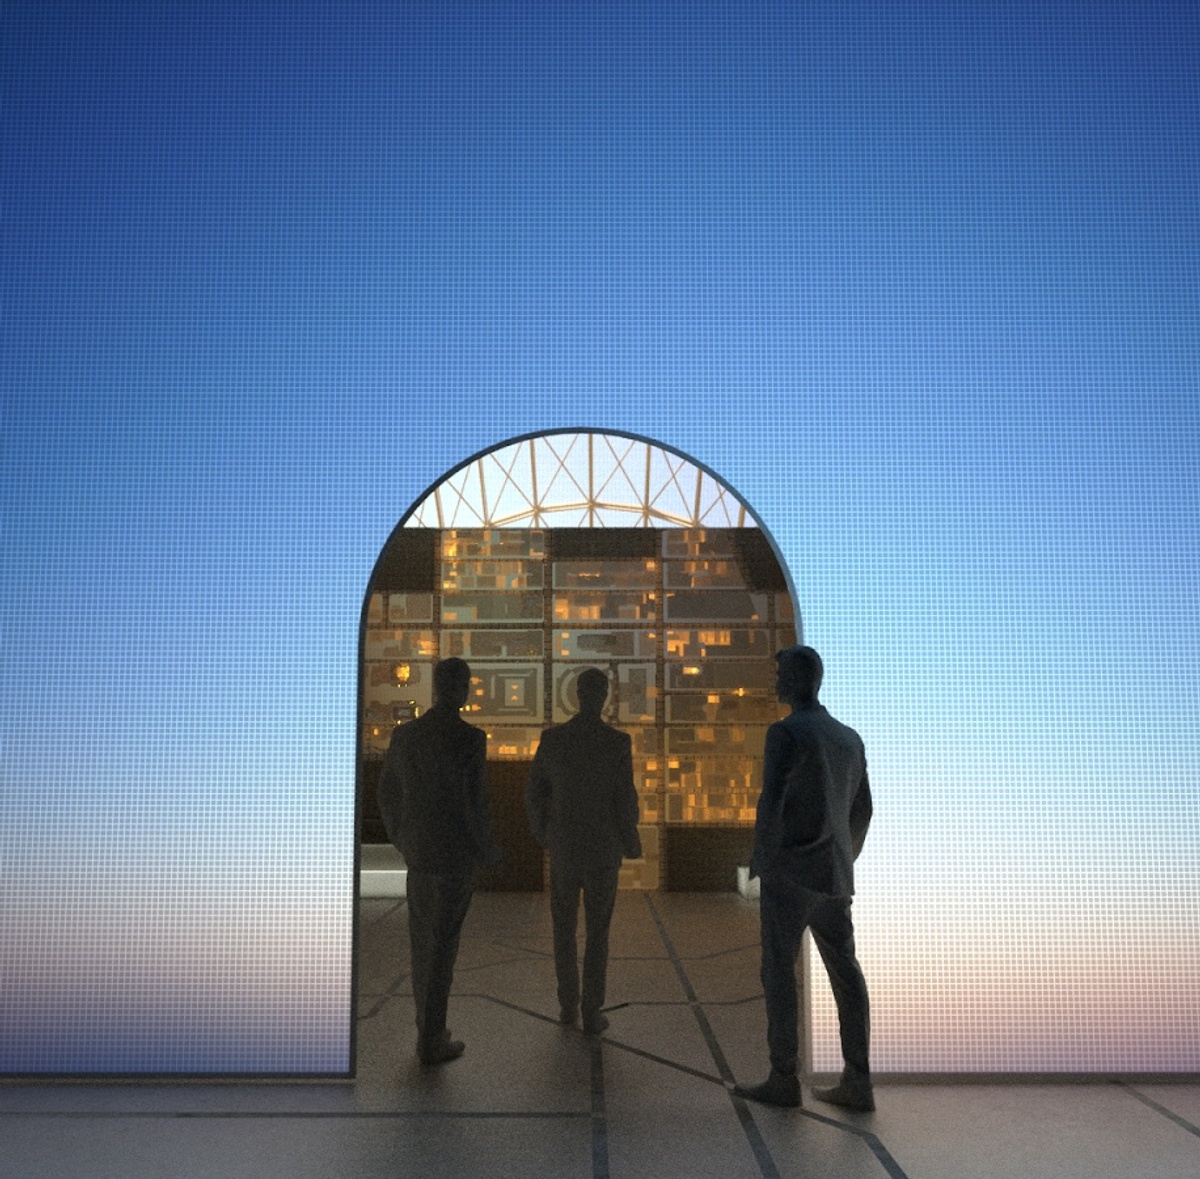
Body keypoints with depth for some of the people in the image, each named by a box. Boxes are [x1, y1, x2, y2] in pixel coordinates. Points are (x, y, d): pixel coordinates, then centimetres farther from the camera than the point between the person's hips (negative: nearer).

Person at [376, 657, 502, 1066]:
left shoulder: (403, 734, 0)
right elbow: (475, 802, -19)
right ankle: (431, 1041, 13)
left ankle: (429, 1029, 27)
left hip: (418, 854, 6)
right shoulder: (470, 738, -19)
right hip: (456, 858, -5)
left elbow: (388, 795, 7)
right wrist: (487, 851, -1)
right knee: (441, 948, 4)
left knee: (423, 945, 17)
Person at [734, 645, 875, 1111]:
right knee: (844, 972, 7)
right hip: (832, 876, 8)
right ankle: (857, 1083, 10)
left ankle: (783, 1080, 6)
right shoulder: (849, 738, 12)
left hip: (790, 871, -7)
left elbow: (771, 804, -19)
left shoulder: (785, 732, -13)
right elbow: (862, 810, 17)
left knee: (778, 971, 1)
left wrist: (761, 865, -9)